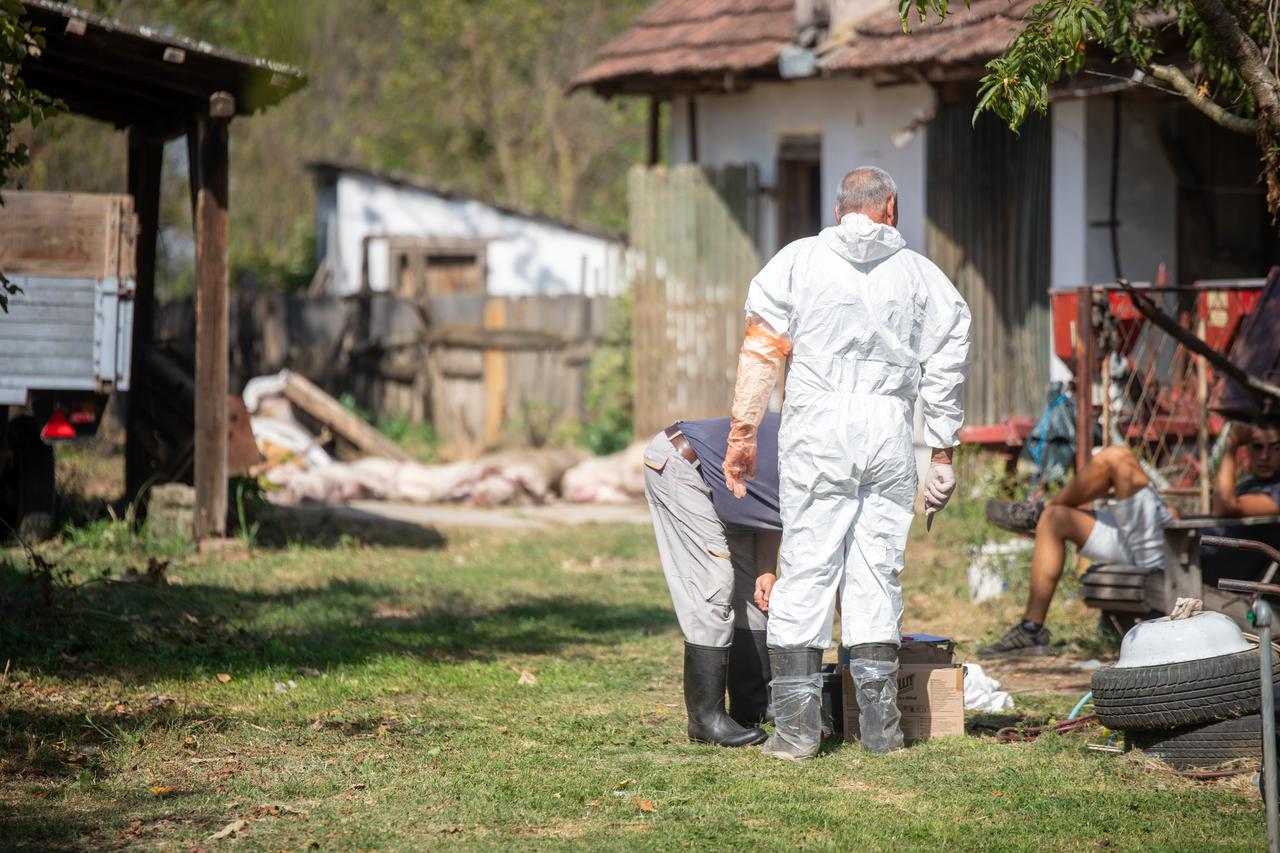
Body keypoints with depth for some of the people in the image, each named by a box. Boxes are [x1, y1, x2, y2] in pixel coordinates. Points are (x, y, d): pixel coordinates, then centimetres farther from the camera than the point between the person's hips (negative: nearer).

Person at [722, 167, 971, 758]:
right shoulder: (921, 275, 11)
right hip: (889, 428, 1)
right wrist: (943, 455, 15)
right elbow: (944, 372, 9)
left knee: (805, 570, -1)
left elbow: (760, 353, 1)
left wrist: (743, 434, 4)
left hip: (816, 427, -1)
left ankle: (796, 725, -3)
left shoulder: (797, 260, 7)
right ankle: (879, 725, 7)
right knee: (877, 573, 6)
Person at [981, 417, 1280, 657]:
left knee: (1116, 457, -17)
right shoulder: (1250, 485, 26)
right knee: (1056, 520, 12)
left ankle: (1037, 513, 3)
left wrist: (1231, 447, -12)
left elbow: (1224, 507, -23)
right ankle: (1032, 630, 4)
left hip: (1168, 556, -10)